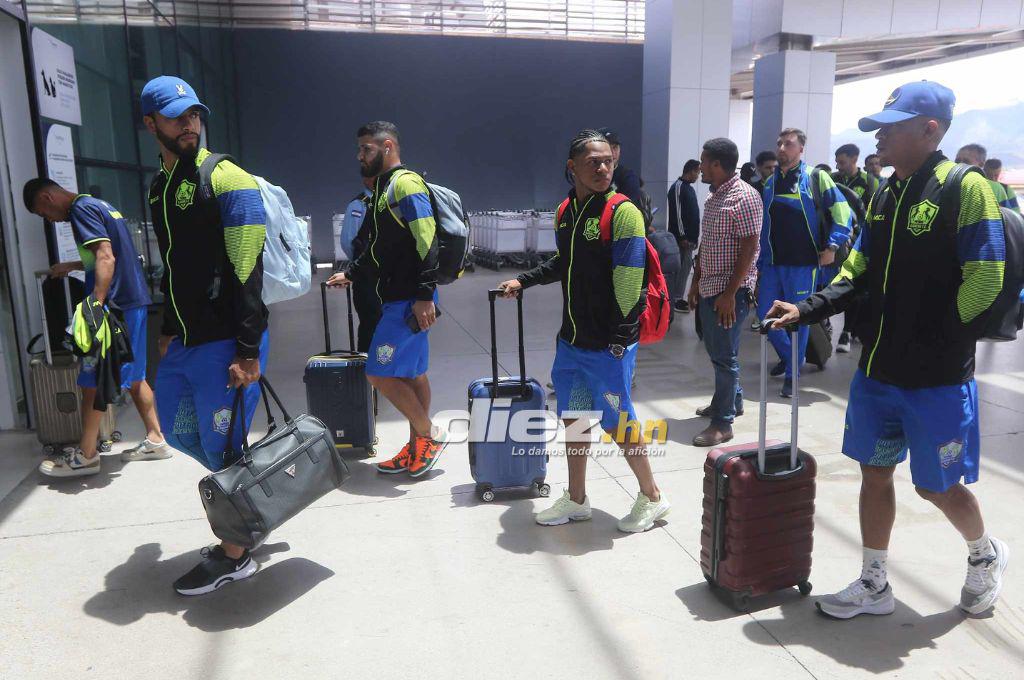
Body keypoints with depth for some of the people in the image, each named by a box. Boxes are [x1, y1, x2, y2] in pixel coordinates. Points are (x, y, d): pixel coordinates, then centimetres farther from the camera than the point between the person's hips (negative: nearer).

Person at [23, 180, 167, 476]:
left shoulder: (81, 209, -10)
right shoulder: (99, 205, 19)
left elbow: (106, 258, -21)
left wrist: (95, 307, -26)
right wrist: (72, 266, 34)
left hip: (115, 305, -10)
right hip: (134, 302, 10)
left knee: (92, 381, -1)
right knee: (133, 376, 15)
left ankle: (85, 456, 7)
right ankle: (155, 440, 20)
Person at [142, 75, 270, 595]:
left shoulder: (226, 180, -12)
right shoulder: (159, 186, 14)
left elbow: (247, 272, -18)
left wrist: (248, 352, -23)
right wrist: (169, 329, 22)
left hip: (225, 342, -8)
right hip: (185, 340, 9)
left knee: (222, 447, 0)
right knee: (178, 431, 18)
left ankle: (234, 555, 17)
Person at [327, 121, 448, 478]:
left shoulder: (405, 184, -12)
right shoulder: (383, 188, 19)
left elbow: (426, 241, -22)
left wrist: (424, 295, -26)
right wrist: (349, 274, 26)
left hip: (410, 301, -10)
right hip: (396, 298, 10)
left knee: (381, 373, -8)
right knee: (411, 375, 13)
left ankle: (430, 434, 6)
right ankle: (416, 448, 21)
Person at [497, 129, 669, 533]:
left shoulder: (623, 213, -14)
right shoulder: (566, 212, 9)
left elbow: (628, 284, -18)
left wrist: (619, 341, -20)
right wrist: (523, 281, 20)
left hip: (607, 346, -7)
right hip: (571, 341, 7)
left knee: (617, 423, 3)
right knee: (573, 418, 14)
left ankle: (652, 498, 24)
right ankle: (576, 501, 31)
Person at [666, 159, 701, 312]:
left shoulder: (689, 188, 17)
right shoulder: (678, 187, -12)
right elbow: (676, 213, -18)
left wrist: (693, 237, 18)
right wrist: (682, 237, -19)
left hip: (689, 237, 10)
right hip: (682, 238, -10)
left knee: (686, 267, 11)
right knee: (681, 268, -7)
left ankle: (680, 298, 18)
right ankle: (675, 300, -2)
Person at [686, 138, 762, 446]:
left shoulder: (744, 196, -15)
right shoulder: (714, 196, 12)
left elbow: (749, 248, -18)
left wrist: (729, 293, -20)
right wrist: (696, 280, 17)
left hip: (730, 290, -9)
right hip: (709, 286, 9)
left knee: (724, 354, -3)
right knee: (715, 349, 18)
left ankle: (723, 423, 7)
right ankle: (732, 400, 36)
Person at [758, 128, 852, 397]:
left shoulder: (815, 178, -4)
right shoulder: (770, 183, 12)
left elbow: (843, 211, -7)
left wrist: (832, 246, -14)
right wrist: (759, 264, 13)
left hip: (802, 264, -5)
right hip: (771, 263, 5)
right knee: (765, 314, 7)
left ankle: (792, 373, 17)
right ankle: (787, 356, 33)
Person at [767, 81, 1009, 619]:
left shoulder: (966, 189, -13)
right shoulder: (885, 197, 9)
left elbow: (984, 282, -16)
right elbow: (857, 273, 12)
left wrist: (937, 346, -11)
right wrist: (805, 311, 0)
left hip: (937, 378, -7)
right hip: (877, 371, 7)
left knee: (937, 486, 8)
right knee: (875, 472, 12)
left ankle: (984, 556, 40)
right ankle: (873, 586, 27)